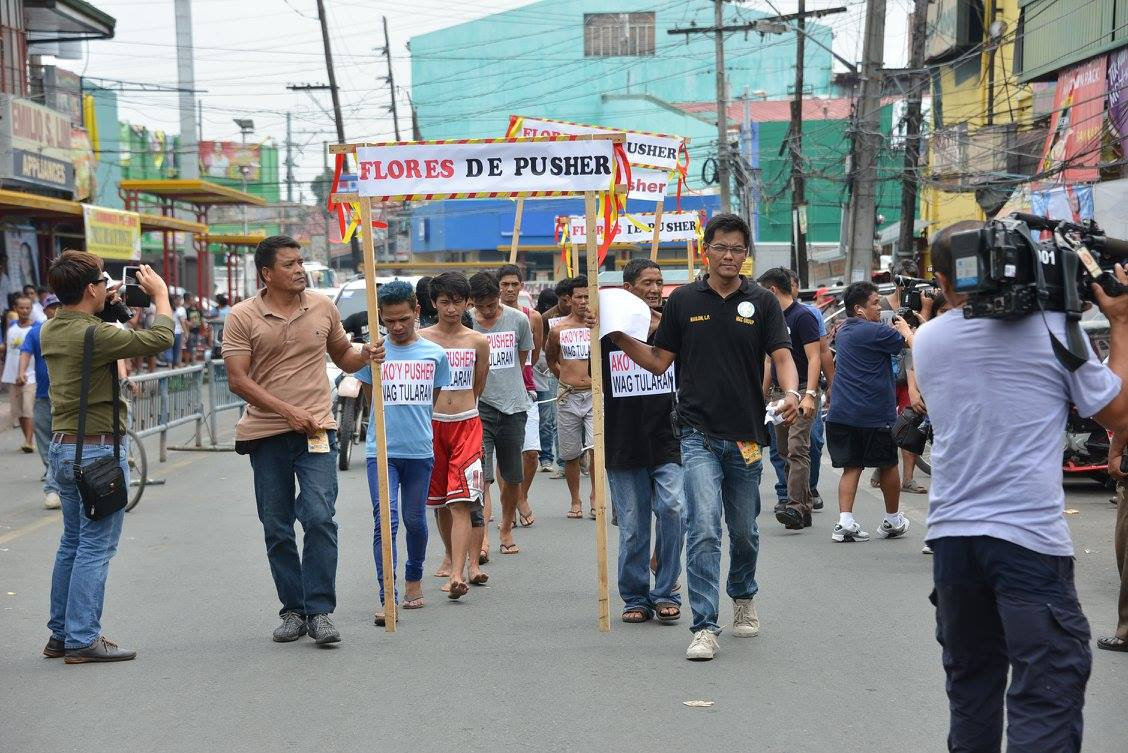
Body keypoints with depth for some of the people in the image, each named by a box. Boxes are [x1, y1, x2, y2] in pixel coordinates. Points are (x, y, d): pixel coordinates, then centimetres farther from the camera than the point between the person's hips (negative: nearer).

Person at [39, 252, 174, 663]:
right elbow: (159, 339, -16)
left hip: (62, 447, 9)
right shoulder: (94, 335, -21)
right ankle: (83, 640, -1)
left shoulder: (50, 331, 5)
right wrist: (160, 294, -1)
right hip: (99, 450, -9)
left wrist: (106, 308, 19)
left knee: (73, 543, 17)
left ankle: (60, 635, 22)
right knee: (96, 548, -3)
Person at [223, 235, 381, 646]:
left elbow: (343, 357, 20)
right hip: (266, 435, 0)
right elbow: (237, 379, -8)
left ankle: (320, 611, -7)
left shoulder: (323, 307, 7)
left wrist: (366, 355, -3)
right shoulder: (242, 317, -2)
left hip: (316, 430, 0)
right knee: (277, 530, 7)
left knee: (319, 517, -13)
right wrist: (288, 411, -16)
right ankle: (293, 610, 19)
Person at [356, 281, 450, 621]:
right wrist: (394, 423, 11)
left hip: (420, 450, 2)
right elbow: (370, 399, 11)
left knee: (415, 520, 13)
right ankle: (387, 597, -13)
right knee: (385, 520, -12)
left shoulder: (435, 354, 3)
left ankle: (414, 579, 35)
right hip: (381, 451, -2)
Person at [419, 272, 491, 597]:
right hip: (431, 424, 1)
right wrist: (445, 406, 11)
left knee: (461, 501, -12)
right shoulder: (421, 339, 1)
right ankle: (451, 556, 33)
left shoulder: (478, 342, 3)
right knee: (439, 500, 13)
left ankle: (458, 574, -19)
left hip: (466, 425, -1)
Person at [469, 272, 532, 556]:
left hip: (513, 406, 3)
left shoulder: (518, 320, 1)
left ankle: (506, 530, 29)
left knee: (512, 477, 11)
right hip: (479, 407, -3)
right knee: (481, 475, -13)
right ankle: (482, 539, -18)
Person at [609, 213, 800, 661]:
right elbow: (658, 361, 7)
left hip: (746, 435, 1)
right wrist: (617, 335, -6)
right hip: (699, 435, -1)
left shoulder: (762, 302, 3)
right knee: (704, 528, -15)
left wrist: (791, 393, -27)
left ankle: (743, 598, 43)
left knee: (744, 532, 16)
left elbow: (782, 356, -7)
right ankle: (704, 627, -13)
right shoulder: (683, 300, 4)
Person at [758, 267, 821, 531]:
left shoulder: (803, 316, -8)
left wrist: (809, 395, -23)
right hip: (780, 393, 9)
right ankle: (803, 504, 12)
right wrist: (762, 396, 23)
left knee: (797, 449, -16)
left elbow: (814, 358, -14)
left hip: (801, 392, -9)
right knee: (785, 451, 7)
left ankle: (796, 506, -22)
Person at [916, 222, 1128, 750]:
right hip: (1030, 537, -5)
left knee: (971, 689, 19)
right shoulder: (1051, 325, -5)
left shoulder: (927, 341, 9)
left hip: (951, 535, 5)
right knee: (1045, 705, -4)